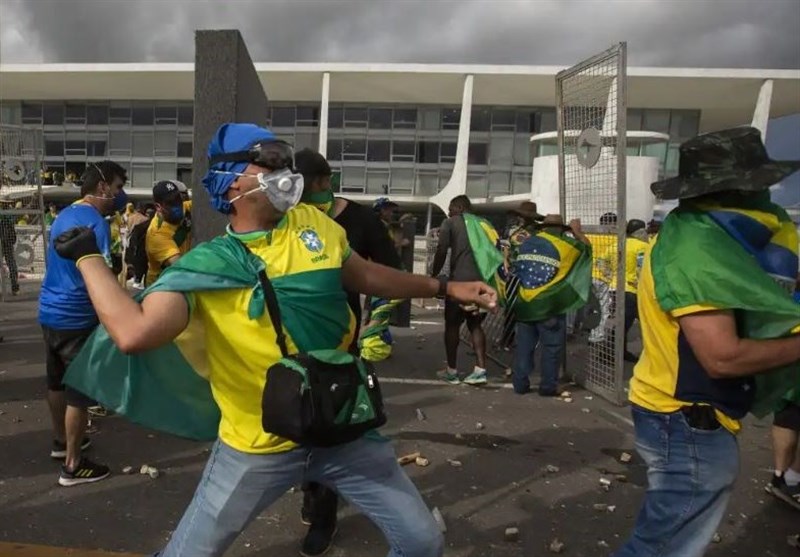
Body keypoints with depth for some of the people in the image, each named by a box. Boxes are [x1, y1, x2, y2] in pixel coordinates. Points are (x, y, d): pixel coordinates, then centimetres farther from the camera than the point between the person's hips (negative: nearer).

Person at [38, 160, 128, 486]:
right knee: (79, 391, -1)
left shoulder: (64, 215, 12)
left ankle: (61, 441, 38)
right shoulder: (96, 222, -18)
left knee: (57, 382, 21)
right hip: (75, 317, -9)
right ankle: (73, 466, 7)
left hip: (50, 311, 9)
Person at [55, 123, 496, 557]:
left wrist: (445, 287, 17)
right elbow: (135, 334, -30)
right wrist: (87, 256, -19)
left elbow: (365, 277, 15)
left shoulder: (314, 223, 0)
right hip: (258, 447, -3)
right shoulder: (205, 265, -14)